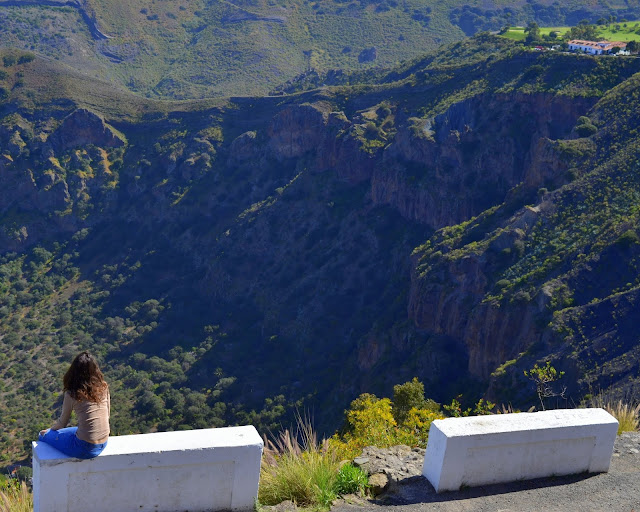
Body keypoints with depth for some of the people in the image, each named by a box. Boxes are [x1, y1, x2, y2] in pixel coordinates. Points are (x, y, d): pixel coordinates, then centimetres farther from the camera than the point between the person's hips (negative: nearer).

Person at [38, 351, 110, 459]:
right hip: (103, 445, 6)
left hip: (85, 448, -6)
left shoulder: (72, 394, -15)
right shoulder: (103, 387, -4)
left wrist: (50, 430, 20)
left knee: (43, 435, 17)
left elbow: (62, 422, -1)